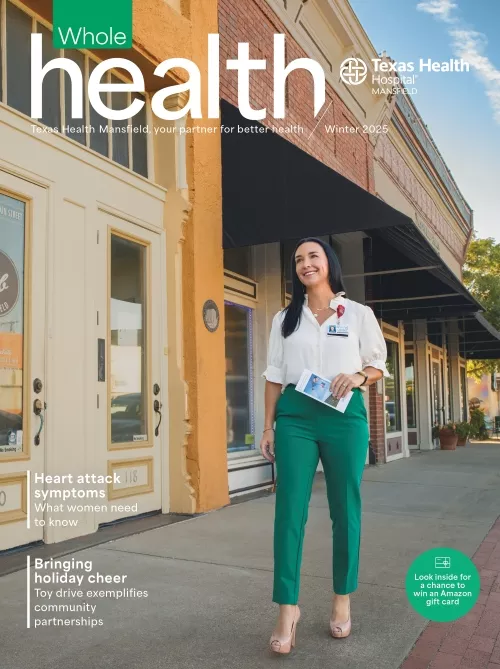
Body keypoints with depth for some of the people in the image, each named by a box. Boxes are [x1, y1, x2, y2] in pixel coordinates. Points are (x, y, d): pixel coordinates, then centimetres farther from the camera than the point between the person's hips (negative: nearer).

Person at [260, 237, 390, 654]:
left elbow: (379, 364, 11)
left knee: (345, 510, 5)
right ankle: (288, 608, 3)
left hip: (345, 416, -1)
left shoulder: (359, 314, 7)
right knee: (289, 510, -4)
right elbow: (275, 375, 11)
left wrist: (358, 376, -12)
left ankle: (342, 601, 21)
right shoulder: (285, 318, 13)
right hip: (295, 416, 1)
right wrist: (268, 427, 5)